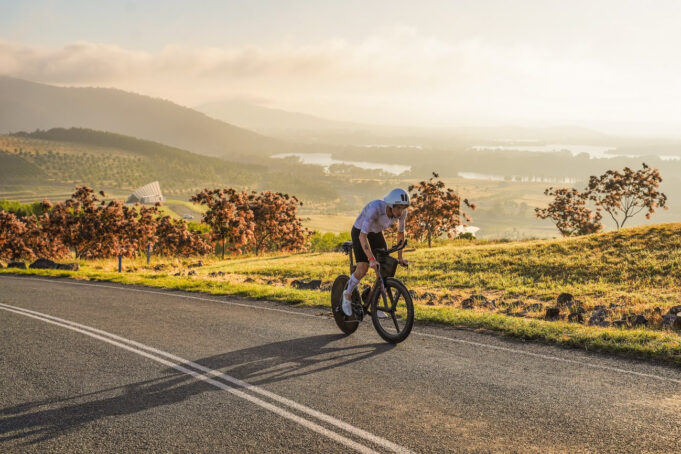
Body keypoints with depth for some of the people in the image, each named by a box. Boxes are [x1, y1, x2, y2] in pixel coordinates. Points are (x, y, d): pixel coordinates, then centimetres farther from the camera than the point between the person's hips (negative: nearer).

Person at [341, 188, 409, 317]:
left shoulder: (402, 212, -22)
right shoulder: (375, 208, -40)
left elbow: (401, 233, -3)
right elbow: (362, 236, -41)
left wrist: (400, 257, -4)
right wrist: (371, 259, -47)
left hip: (377, 234, 5)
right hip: (359, 232, -5)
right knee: (363, 269, -20)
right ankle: (347, 295, 7)